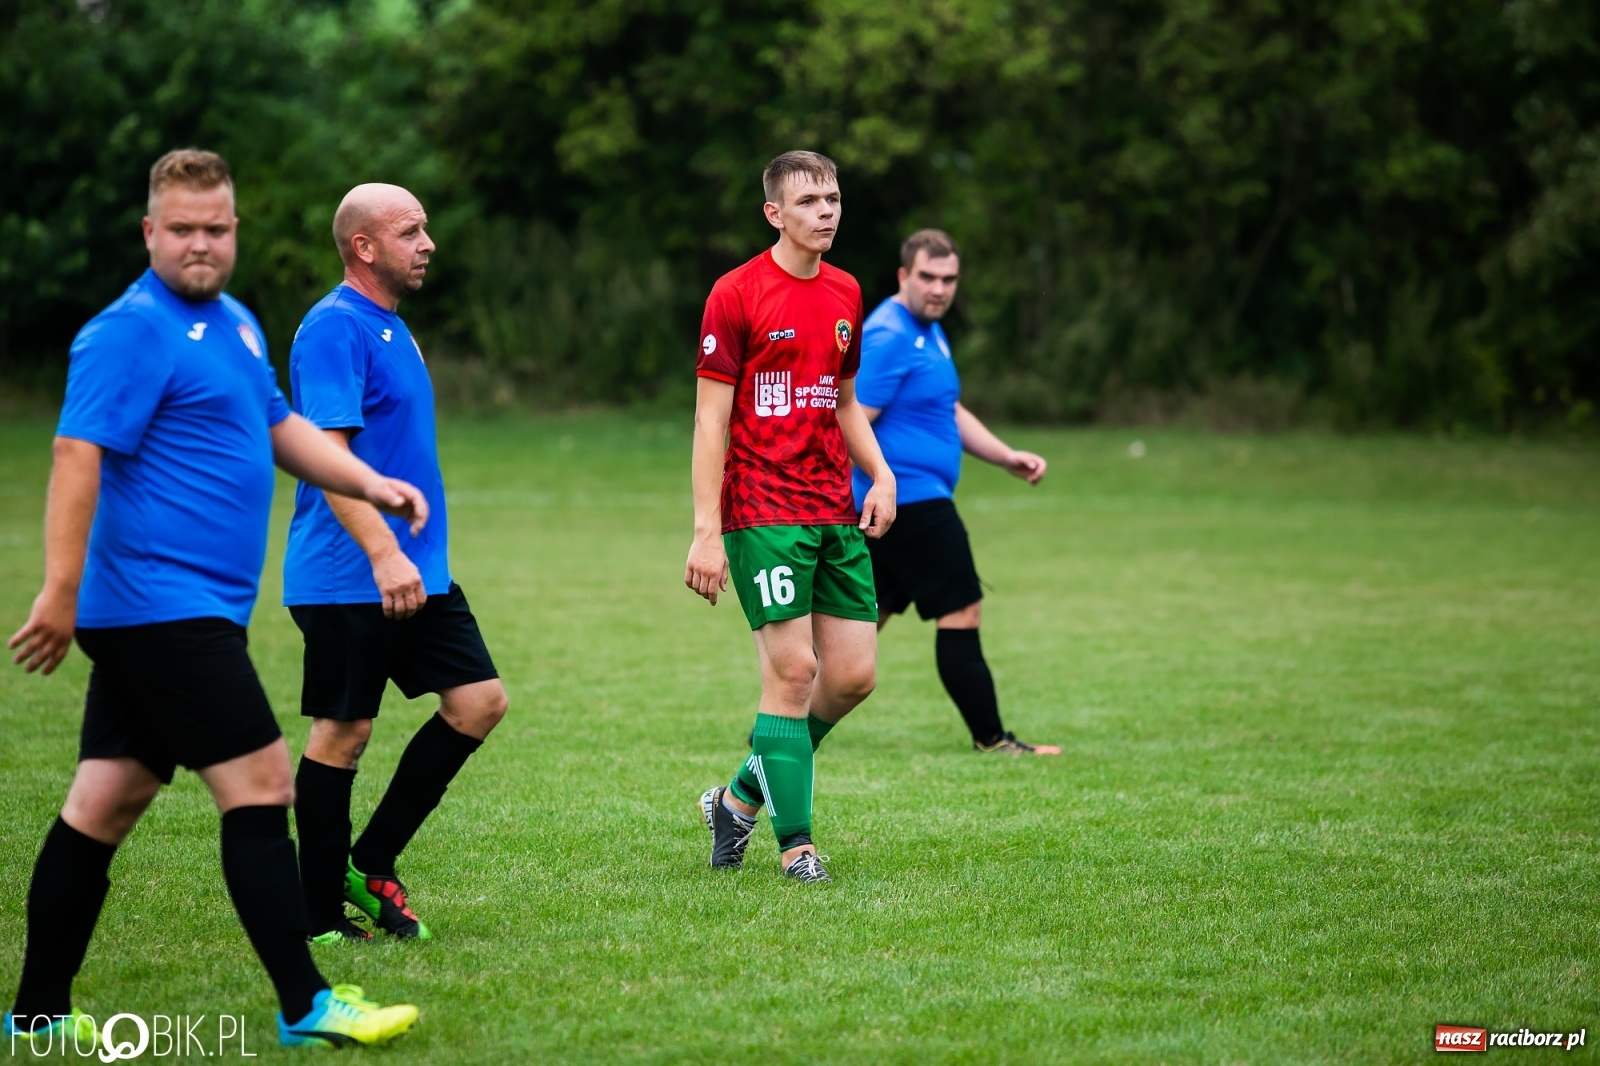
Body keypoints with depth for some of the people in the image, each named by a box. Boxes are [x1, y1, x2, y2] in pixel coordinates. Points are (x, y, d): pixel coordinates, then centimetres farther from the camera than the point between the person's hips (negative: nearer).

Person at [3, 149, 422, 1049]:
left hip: (164, 617, 9)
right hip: (164, 607, -9)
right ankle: (306, 1006, -4)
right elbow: (78, 455, -19)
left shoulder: (236, 323, 17)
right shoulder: (132, 332, -13)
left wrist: (369, 481, 16)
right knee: (260, 784, -8)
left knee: (106, 801, 11)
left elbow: (278, 426, 29)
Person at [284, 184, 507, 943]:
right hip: (347, 581, -9)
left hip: (418, 573, 10)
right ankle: (320, 917, 8)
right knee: (342, 732, -2)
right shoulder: (335, 328, -14)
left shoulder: (391, 328, 16)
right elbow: (327, 452, -23)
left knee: (479, 700, 5)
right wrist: (383, 553, -30)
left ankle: (371, 865, 14)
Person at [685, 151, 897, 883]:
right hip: (763, 513, -7)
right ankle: (795, 841, 2)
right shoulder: (737, 293, -7)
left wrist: (880, 475, 7)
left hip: (836, 515, 7)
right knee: (792, 671, -9)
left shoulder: (846, 294, 13)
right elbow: (711, 418, -9)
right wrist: (707, 531, -15)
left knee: (854, 674, 3)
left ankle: (742, 796, 20)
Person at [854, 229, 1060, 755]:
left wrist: (1008, 457, 15)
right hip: (910, 500, -11)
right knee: (961, 612, -4)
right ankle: (991, 738, 3)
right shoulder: (889, 337, -16)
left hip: (917, 501, 11)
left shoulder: (930, 332, 18)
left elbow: (952, 415, 25)